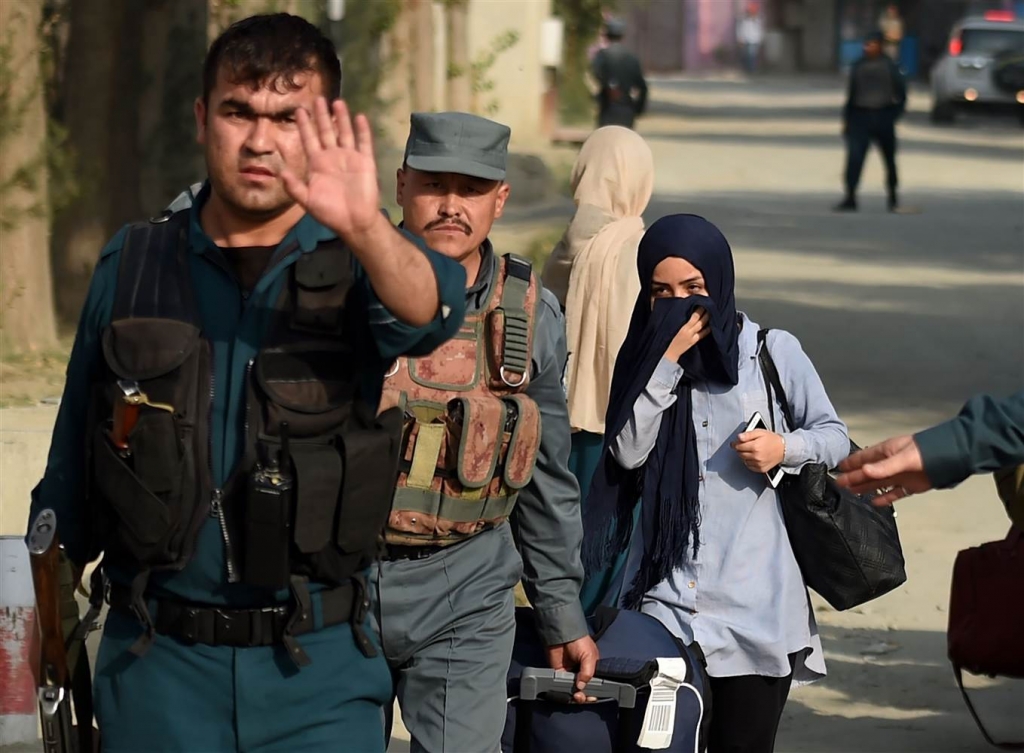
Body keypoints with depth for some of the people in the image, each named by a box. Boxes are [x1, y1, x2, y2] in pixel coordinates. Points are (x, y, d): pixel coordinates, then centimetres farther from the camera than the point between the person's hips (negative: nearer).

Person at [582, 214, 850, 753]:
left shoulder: (773, 353, 1)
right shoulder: (645, 357, 7)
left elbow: (834, 437, 8)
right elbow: (628, 451, -7)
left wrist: (785, 448, -12)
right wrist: (669, 360, -11)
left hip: (753, 604, -1)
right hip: (663, 595, 1)